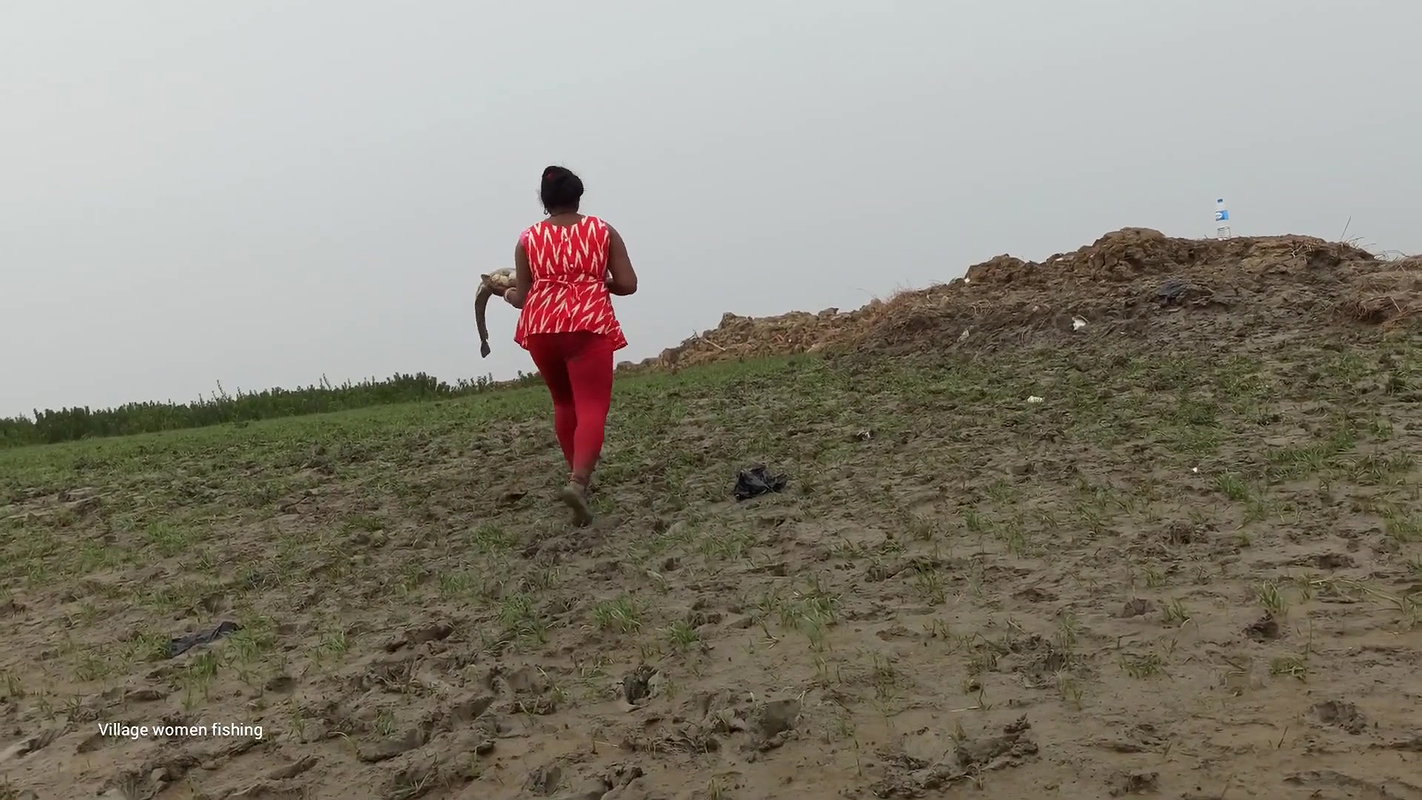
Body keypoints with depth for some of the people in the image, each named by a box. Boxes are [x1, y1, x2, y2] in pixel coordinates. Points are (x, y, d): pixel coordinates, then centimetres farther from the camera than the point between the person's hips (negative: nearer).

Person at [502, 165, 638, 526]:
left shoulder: (528, 238, 10)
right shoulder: (603, 231, 8)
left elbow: (521, 297, 9)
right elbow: (628, 284, 2)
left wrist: (506, 294, 31)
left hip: (540, 327, 3)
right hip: (589, 324, -3)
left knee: (564, 402, 22)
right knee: (592, 406, -8)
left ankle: (578, 474, 30)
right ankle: (578, 482, -29)